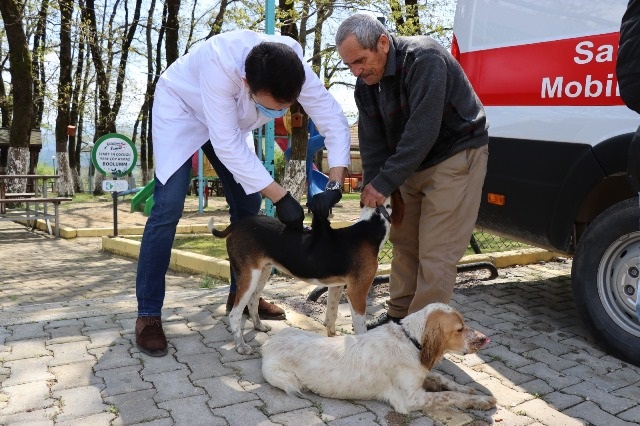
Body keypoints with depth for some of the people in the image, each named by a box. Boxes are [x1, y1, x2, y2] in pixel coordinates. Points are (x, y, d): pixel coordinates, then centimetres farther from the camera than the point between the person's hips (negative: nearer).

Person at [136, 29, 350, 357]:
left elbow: (333, 119, -22)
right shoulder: (220, 65, -42)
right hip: (181, 108, -5)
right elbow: (227, 145, -40)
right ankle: (148, 314, -6)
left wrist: (334, 185, -36)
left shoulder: (295, 70, -28)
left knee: (248, 206, 1)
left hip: (231, 119, 5)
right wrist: (281, 197, -41)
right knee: (168, 208, -17)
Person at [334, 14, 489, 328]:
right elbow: (372, 142, -2)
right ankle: (399, 315, 26)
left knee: (435, 253, -8)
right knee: (404, 242, 12)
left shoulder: (424, 59, -25)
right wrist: (371, 191, -12)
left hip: (456, 156, -8)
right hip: (412, 163, 8)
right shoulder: (366, 84, -2)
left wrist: (385, 183, -30)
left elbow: (422, 131, -32)